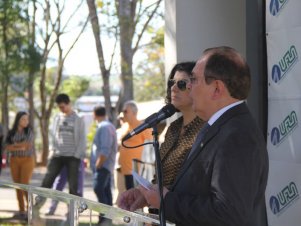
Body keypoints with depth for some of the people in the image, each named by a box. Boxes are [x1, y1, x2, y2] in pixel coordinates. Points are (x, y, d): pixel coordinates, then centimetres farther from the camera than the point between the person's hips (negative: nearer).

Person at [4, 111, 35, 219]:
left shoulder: (29, 131, -5)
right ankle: (21, 211, 7)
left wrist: (15, 145, -9)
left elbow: (28, 145, -18)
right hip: (14, 161, 4)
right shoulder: (11, 133, 3)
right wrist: (20, 147, -20)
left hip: (27, 160, -4)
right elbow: (7, 148, -8)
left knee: (24, 185, -14)